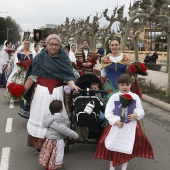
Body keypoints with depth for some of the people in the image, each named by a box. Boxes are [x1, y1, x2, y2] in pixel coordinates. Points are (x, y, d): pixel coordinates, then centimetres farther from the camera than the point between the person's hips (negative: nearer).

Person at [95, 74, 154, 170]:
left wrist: (136, 114, -18)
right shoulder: (114, 97, -5)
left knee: (128, 148, 9)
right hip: (116, 126, -1)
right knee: (113, 147, 9)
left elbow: (141, 111, 3)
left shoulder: (135, 97, -1)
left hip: (130, 127, 1)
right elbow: (107, 112, -7)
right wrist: (115, 121, -19)